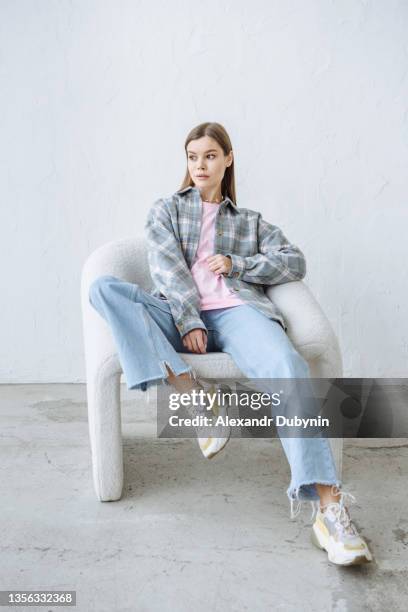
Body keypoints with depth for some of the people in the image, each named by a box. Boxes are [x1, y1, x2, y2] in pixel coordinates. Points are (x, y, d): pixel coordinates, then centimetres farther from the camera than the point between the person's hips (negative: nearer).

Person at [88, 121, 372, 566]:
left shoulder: (250, 221, 28)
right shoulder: (165, 209, 23)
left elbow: (296, 263, 15)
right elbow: (166, 264, 5)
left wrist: (236, 264, 1)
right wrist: (189, 322, -12)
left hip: (235, 311, 0)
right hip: (177, 313, 1)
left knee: (287, 365, -34)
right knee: (103, 288, -26)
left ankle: (329, 508, -38)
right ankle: (191, 394, -33)